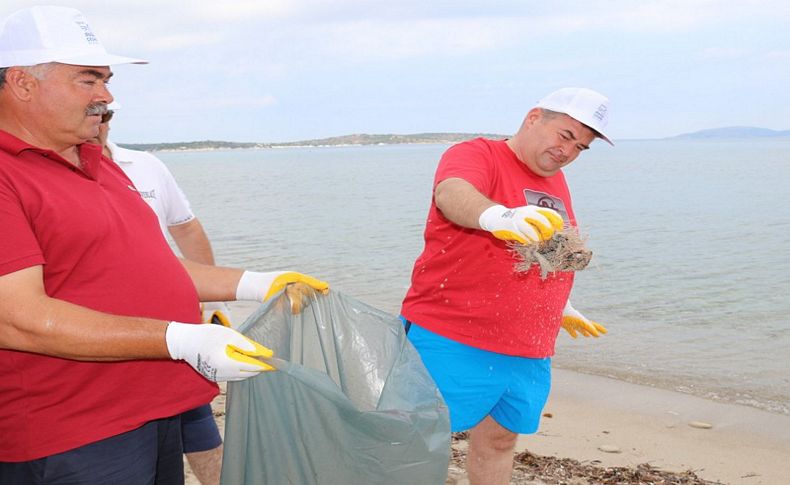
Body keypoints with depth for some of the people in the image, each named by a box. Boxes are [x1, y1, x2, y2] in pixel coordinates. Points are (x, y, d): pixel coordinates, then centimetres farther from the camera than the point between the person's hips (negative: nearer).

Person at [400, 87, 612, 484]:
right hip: (452, 343, -7)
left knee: (500, 439, 12)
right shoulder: (476, 154, -8)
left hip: (529, 354, 7)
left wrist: (561, 307, 38)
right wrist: (496, 216, -52)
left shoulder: (555, 182, 16)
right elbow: (452, 193, -32)